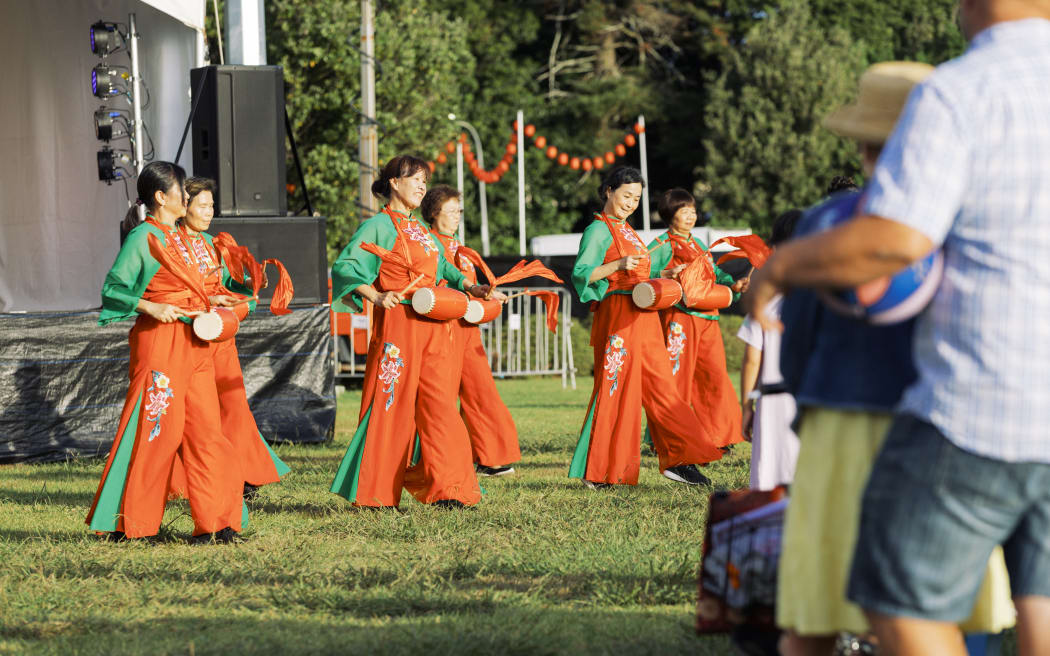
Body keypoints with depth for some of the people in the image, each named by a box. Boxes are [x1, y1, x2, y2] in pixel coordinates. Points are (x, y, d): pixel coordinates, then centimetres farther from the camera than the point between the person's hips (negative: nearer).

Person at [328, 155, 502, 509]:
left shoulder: (420, 227, 19)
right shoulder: (379, 226, -3)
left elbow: (441, 267, 26)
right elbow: (344, 267, -11)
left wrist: (468, 287, 9)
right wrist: (376, 297, -22)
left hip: (432, 328, 7)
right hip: (398, 324, -7)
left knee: (438, 404, 1)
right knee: (391, 406, -3)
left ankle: (444, 487, 0)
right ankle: (375, 493, 5)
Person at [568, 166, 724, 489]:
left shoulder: (626, 230, 20)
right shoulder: (599, 230, -6)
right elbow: (581, 273, -19)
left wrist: (663, 274, 15)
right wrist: (618, 265, -29)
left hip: (643, 318, 9)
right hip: (617, 317, -9)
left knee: (658, 387, 9)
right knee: (614, 389, -8)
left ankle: (676, 461, 13)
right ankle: (597, 472, -3)